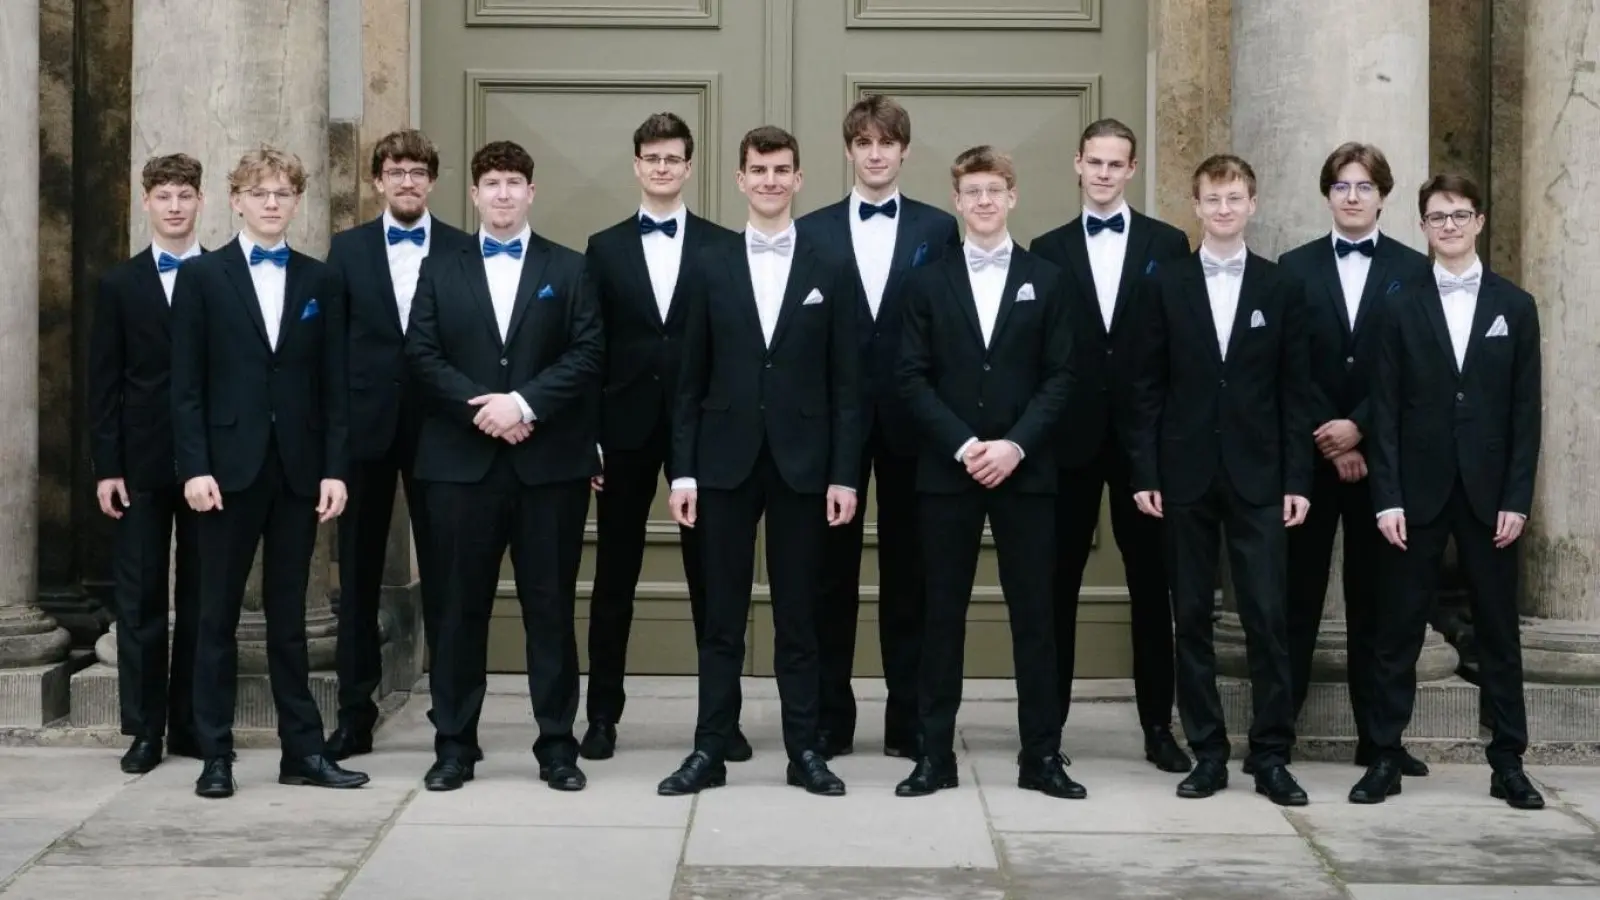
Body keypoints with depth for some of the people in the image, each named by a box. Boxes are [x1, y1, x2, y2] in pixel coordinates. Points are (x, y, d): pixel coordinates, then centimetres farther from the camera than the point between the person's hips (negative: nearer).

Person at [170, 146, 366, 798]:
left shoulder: (320, 282, 9)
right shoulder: (201, 277, 3)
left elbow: (333, 384, 6)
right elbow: (186, 384, -2)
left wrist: (334, 468, -1)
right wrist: (194, 467, -10)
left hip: (298, 469, 2)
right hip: (229, 467, -2)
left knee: (288, 616, 8)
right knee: (219, 615, 4)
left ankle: (303, 751, 12)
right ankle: (216, 755, 10)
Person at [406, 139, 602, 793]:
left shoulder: (569, 270, 9)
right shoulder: (441, 272, 12)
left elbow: (586, 353, -2)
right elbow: (422, 356, 3)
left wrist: (525, 403, -14)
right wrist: (481, 407, -11)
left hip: (550, 461, -1)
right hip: (462, 461, 1)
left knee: (550, 605, 3)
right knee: (462, 606, 4)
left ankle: (558, 745, 10)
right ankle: (454, 745, 12)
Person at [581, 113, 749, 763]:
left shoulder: (723, 248, 3)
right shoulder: (605, 248, 7)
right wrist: (588, 437, -2)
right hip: (626, 428, 1)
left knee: (711, 574, 4)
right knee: (614, 575, 7)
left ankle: (723, 714, 12)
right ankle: (603, 714, 16)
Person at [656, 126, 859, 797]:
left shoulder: (829, 271, 4)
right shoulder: (710, 267, 5)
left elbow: (845, 384, 2)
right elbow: (691, 380, 4)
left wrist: (843, 475, -5)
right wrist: (683, 471, -1)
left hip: (801, 464, 0)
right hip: (726, 462, 0)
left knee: (798, 616, 6)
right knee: (722, 616, 5)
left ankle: (805, 751, 13)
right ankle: (710, 751, 10)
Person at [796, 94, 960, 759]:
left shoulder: (939, 229, 5)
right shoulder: (811, 231, 6)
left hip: (910, 421, 0)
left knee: (908, 572, 6)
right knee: (832, 572, 5)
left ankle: (908, 721, 13)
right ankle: (829, 720, 13)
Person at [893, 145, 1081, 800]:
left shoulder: (1045, 280, 7)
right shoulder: (928, 282, 7)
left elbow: (1060, 376, 1)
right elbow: (913, 378, 0)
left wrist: (1015, 445, -12)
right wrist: (963, 445, -11)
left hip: (1025, 469, 0)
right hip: (946, 470, 0)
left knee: (1034, 612, 2)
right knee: (943, 612, 3)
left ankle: (1041, 755, 7)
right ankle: (935, 753, 8)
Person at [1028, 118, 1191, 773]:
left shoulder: (1168, 245, 4)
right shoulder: (1048, 250, 6)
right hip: (1071, 438, 1)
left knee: (1150, 582, 6)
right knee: (1058, 582, 6)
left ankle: (1158, 725, 14)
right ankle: (1049, 721, 14)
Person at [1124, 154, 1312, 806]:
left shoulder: (1281, 289, 5)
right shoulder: (1165, 286, 5)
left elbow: (1294, 391, 4)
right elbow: (1146, 389, 3)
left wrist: (1297, 479, -2)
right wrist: (1144, 472, -3)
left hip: (1257, 477, 0)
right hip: (1185, 476, 1)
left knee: (1267, 617, -3)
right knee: (1192, 618, 4)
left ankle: (1271, 756, 4)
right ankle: (1207, 753, 12)